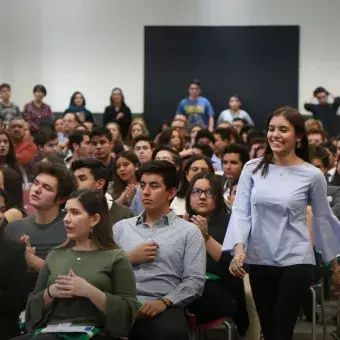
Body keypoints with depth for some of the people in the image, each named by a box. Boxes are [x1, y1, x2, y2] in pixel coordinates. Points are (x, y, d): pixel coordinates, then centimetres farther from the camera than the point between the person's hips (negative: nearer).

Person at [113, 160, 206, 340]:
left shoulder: (189, 231, 10)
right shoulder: (121, 227, 20)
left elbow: (194, 281, 0)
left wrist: (164, 302, -13)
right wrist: (130, 258, -2)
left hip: (162, 309, -2)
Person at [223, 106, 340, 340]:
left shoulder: (312, 175, -5)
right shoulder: (252, 169, -1)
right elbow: (241, 212, -2)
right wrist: (239, 247, -18)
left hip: (296, 262, -3)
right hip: (259, 261, 3)